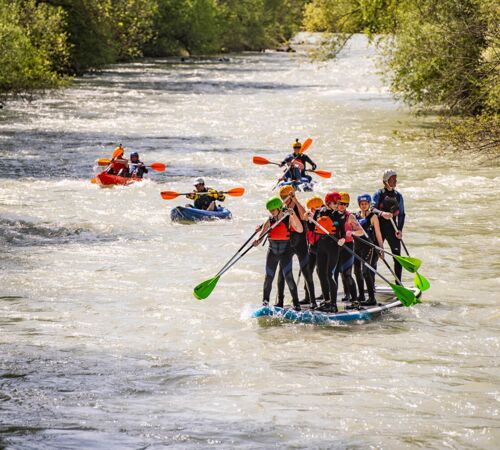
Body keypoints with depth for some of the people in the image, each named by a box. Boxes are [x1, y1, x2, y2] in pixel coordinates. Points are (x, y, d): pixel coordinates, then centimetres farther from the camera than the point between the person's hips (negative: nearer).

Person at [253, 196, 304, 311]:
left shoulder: (288, 218, -8)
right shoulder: (270, 220, 3)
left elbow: (300, 230, -21)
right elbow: (262, 232, -9)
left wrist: (293, 215, -30)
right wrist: (258, 239, -31)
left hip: (285, 251, -4)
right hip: (272, 250, 4)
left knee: (288, 276, -13)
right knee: (269, 277, 7)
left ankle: (296, 303, -7)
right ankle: (265, 301, 23)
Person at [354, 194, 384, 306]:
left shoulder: (373, 217, -3)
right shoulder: (356, 216, 12)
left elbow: (378, 234, -3)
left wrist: (381, 249, -4)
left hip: (369, 246, -6)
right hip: (357, 245, 6)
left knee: (365, 271, -16)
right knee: (357, 271, 11)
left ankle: (372, 298, -16)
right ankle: (361, 296, 26)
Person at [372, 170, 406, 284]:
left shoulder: (398, 195, 8)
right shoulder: (379, 194, -3)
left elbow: (401, 214, 9)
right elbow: (372, 208, -17)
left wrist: (400, 229, -4)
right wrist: (382, 213, -38)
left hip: (393, 229, 3)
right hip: (379, 228, -3)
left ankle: (398, 284, 5)